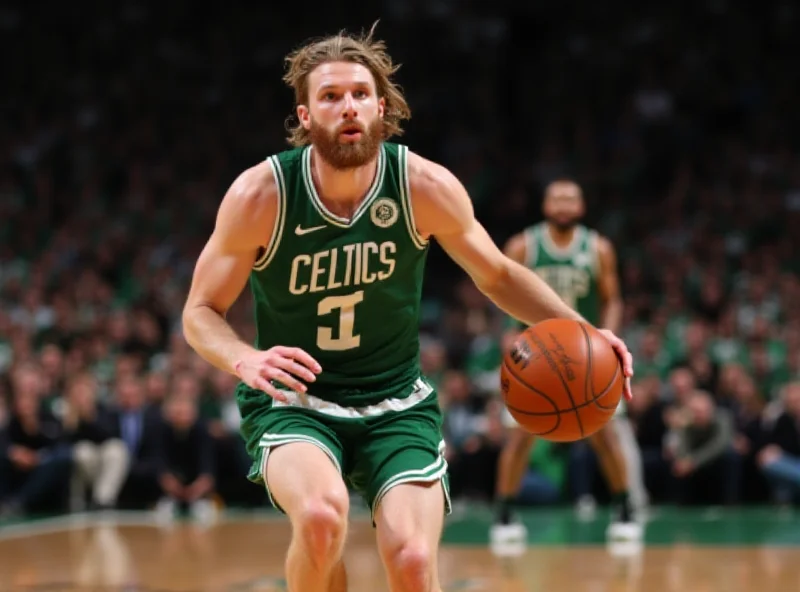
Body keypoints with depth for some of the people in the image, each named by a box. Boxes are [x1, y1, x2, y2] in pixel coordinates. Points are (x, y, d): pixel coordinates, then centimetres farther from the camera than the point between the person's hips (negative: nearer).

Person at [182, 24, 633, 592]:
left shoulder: (427, 187, -12)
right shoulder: (260, 195, -16)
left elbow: (498, 275, 6)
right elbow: (201, 312, -5)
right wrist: (245, 360, -27)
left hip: (397, 405, 2)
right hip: (292, 403, -2)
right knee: (322, 514, -33)